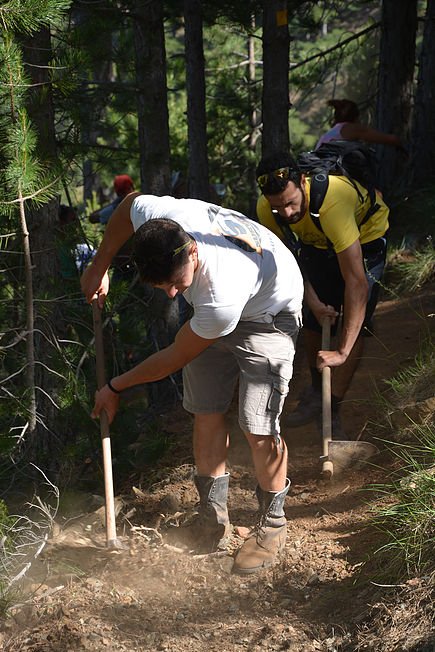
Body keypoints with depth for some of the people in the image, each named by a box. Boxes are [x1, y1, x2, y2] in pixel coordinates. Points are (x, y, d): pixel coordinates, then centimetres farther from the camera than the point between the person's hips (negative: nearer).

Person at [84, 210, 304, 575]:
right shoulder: (152, 219, -29)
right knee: (206, 414, 5)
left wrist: (115, 387, -12)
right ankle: (214, 518, 20)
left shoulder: (221, 297, -44)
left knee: (258, 430, -12)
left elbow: (174, 359, -26)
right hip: (210, 312, 7)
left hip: (269, 315, -7)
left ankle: (272, 524, 11)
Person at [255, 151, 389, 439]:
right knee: (313, 320, 5)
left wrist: (342, 352, -47)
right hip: (317, 242, 5)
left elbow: (356, 282, -46)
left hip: (365, 237, -5)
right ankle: (317, 392, 27)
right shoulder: (266, 210, -27)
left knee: (356, 324, -17)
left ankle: (332, 411, -9)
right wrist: (312, 300, -20)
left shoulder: (332, 203, -45)